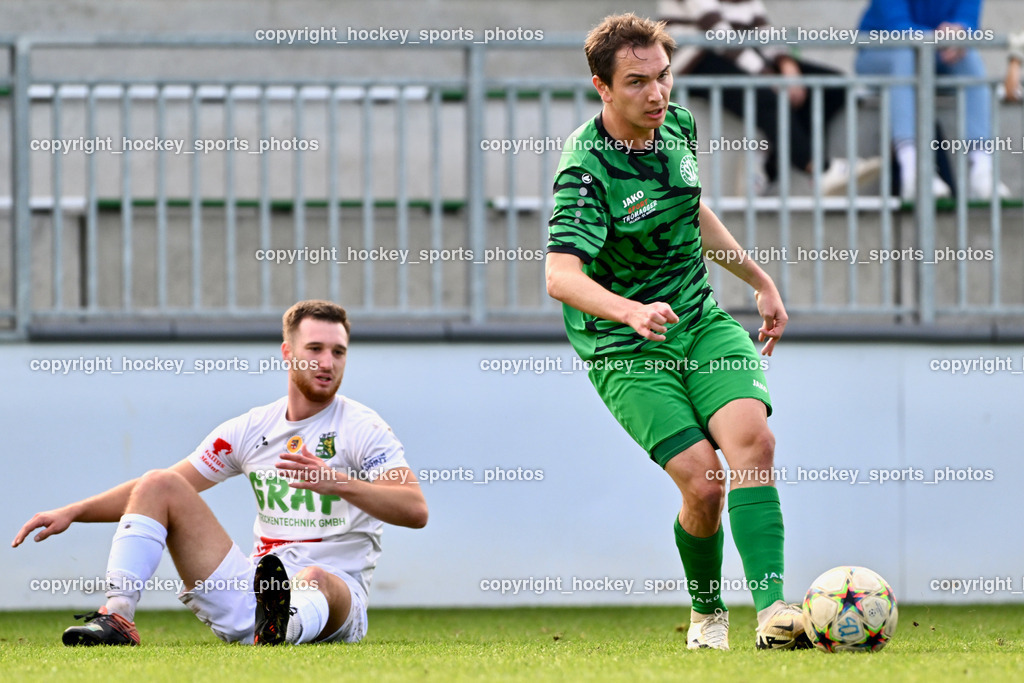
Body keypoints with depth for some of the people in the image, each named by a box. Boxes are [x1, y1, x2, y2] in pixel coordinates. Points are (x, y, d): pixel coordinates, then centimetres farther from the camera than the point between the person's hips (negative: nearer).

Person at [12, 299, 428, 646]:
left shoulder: (363, 428, -2)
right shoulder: (250, 430, 13)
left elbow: (416, 510, -16)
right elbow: (163, 489, 17)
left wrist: (338, 482, -31)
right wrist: (72, 512, 7)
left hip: (335, 596, -5)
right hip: (247, 597, 5)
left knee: (316, 580, -42)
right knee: (158, 486, -2)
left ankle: (283, 628, -79)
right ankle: (116, 617, -21)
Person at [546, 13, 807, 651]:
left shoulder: (677, 127, 1)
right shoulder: (587, 169, -21)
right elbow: (561, 275, -34)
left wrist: (761, 280, 27)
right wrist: (631, 311, -51)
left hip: (700, 321, 6)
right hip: (625, 351, -5)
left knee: (752, 436, -21)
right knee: (703, 480, -18)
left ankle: (773, 609, -27)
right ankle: (708, 616, 10)